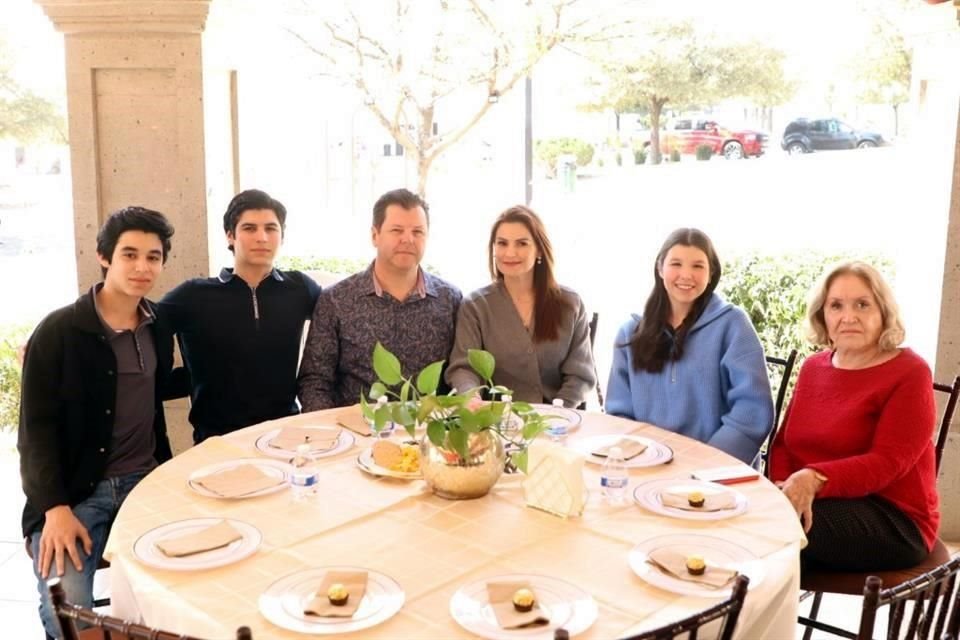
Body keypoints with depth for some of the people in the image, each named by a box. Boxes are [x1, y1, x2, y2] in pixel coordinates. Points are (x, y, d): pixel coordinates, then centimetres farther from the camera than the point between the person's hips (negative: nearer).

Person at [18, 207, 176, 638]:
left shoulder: (159, 327, 7)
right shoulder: (58, 331, -9)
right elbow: (36, 429, -10)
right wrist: (55, 507, -20)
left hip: (145, 484, 5)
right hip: (76, 491, -4)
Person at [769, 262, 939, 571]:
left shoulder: (910, 373, -8)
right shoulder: (813, 367, 12)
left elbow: (887, 462, -19)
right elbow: (784, 442, 9)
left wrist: (815, 479, -35)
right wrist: (784, 486, -14)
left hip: (893, 521, -5)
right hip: (825, 504, 5)